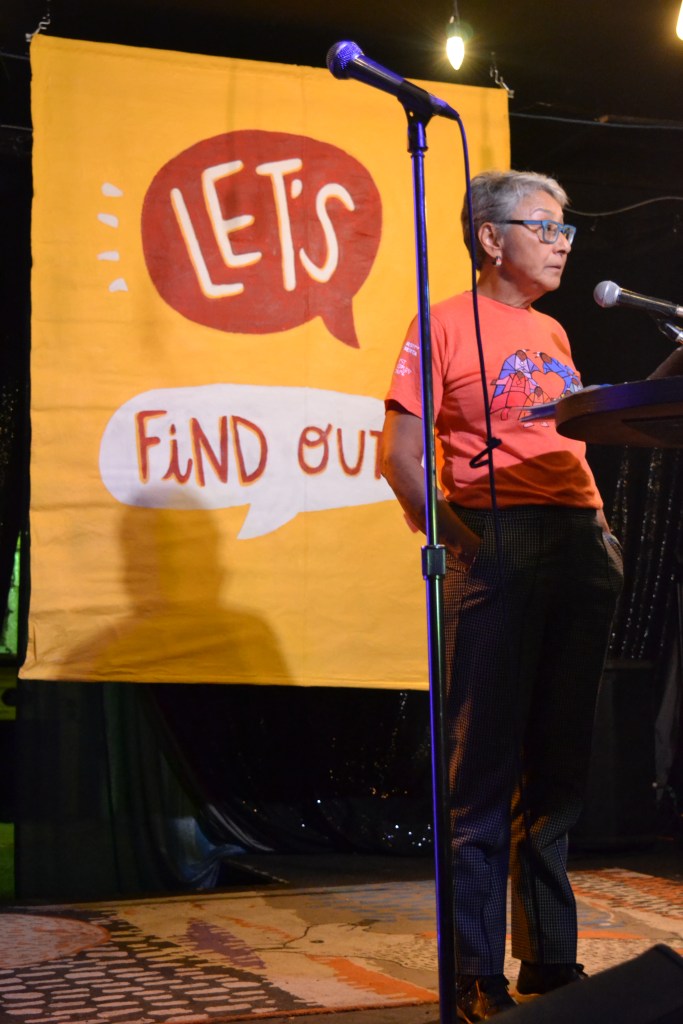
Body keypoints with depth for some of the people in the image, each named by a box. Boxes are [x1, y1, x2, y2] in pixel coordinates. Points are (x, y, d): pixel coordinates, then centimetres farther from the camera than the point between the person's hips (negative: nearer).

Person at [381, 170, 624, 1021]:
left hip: (582, 544, 7)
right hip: (497, 545, -7)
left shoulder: (552, 334, 21)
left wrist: (601, 527, 11)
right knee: (488, 766, -5)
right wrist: (447, 533, -16)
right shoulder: (448, 323, 1)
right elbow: (400, 454, -5)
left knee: (561, 761, 10)